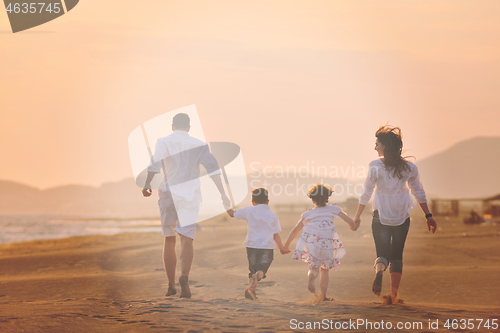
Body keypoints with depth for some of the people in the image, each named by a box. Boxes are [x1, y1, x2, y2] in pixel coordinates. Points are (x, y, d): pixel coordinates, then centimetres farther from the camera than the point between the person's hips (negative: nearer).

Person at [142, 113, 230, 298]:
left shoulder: (163, 142, 3)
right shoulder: (199, 145, 7)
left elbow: (155, 163, -14)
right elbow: (213, 168, -1)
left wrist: (147, 185, -15)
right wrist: (222, 193, -2)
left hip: (168, 193, 0)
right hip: (191, 195, 0)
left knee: (169, 240, 12)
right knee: (187, 239, -5)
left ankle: (171, 285, 15)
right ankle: (184, 277, -30)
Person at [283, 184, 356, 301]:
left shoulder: (307, 214, 18)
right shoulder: (333, 209, 14)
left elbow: (295, 230, 17)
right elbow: (350, 221, 8)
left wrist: (286, 245, 24)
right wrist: (352, 226, 31)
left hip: (310, 242, 0)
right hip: (327, 243, 0)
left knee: (314, 267, 14)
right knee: (325, 269, 18)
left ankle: (311, 277, -21)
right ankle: (323, 294, 7)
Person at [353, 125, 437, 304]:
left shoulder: (375, 166, -8)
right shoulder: (409, 167, 1)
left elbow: (366, 193, -4)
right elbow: (419, 193, 5)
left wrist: (357, 216, 6)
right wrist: (428, 216, 12)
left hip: (381, 217, -2)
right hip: (402, 217, 2)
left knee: (382, 253, 6)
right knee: (397, 256, 13)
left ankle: (379, 270, -29)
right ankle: (394, 295, 7)